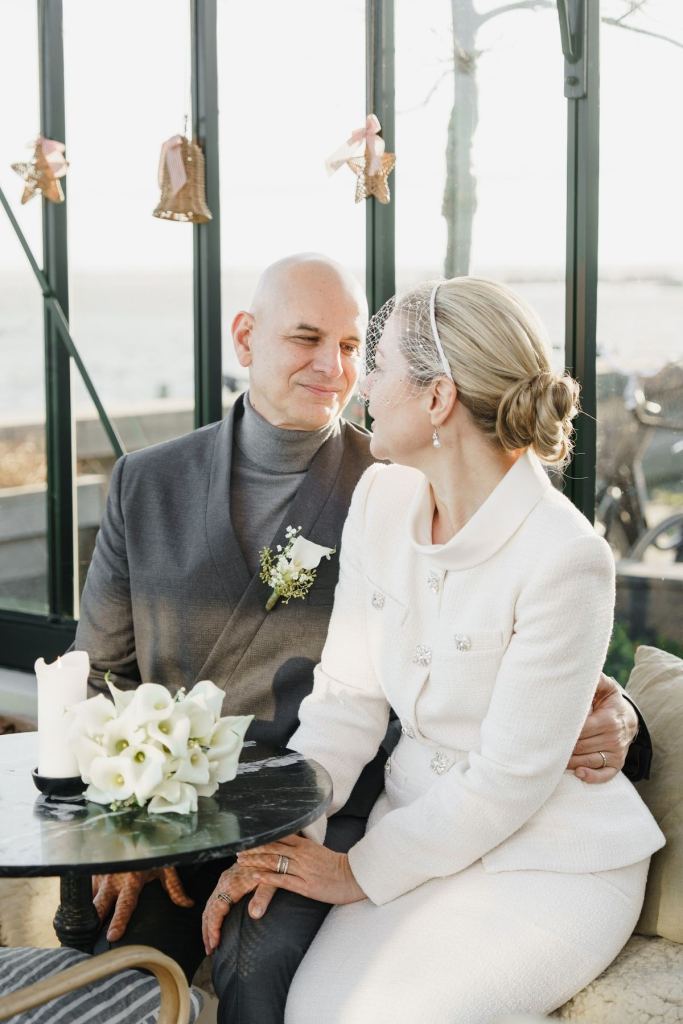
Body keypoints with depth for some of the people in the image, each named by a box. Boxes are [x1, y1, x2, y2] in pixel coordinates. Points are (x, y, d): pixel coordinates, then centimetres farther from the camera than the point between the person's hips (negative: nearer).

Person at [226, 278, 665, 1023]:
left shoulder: (565, 559, -23)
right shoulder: (380, 499, -1)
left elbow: (510, 778, -18)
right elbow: (347, 695, -1)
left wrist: (360, 872, -12)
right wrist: (280, 836, -14)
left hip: (550, 863, -5)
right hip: (421, 822, 5)